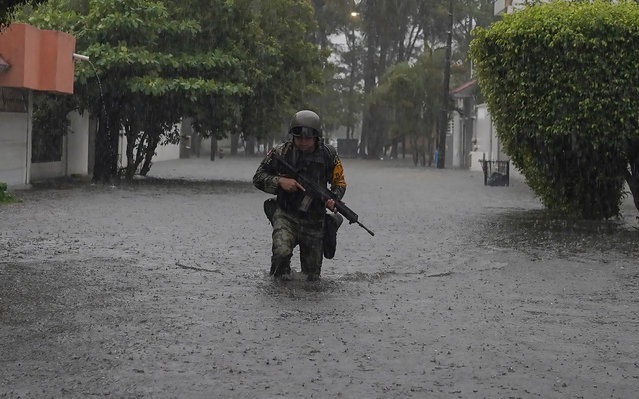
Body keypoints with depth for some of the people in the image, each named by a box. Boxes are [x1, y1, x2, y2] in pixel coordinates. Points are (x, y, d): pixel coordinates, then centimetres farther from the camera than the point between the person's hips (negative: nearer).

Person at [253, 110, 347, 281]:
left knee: (312, 278, 8)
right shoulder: (281, 152, -7)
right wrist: (280, 181, -19)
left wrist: (333, 199, -13)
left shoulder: (328, 154, -2)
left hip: (314, 220, 2)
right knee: (282, 251, -32)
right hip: (286, 215, -2)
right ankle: (280, 277, -1)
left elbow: (339, 183, 9)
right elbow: (258, 178, -1)